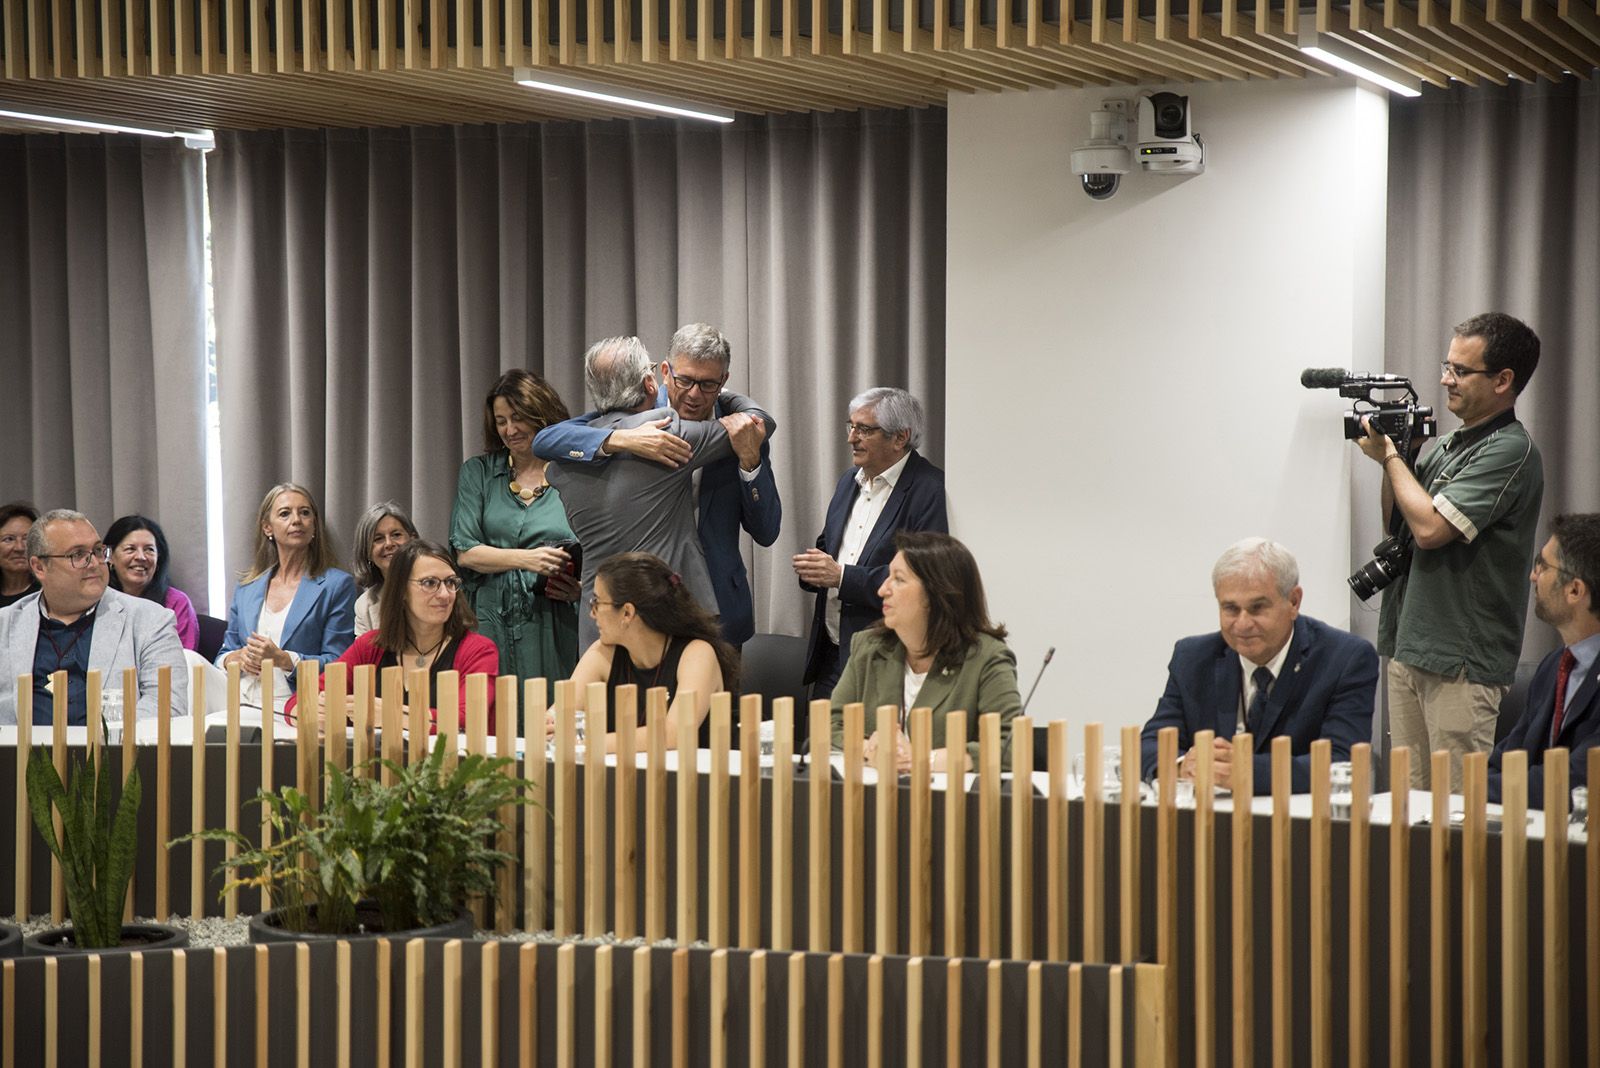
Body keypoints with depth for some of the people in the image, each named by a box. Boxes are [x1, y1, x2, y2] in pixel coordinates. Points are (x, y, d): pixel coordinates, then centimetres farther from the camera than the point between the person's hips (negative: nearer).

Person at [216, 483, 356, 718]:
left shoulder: (338, 585, 4)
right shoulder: (246, 587, 18)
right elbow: (224, 656, 24)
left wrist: (282, 659, -15)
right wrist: (237, 659, 0)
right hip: (242, 708, 4)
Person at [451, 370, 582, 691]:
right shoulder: (478, 474, 12)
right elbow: (465, 553, 2)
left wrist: (581, 589, -14)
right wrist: (527, 559, -13)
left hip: (554, 626, -1)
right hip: (490, 625, 1)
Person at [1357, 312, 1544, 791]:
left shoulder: (1510, 451, -12)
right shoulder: (1448, 445, 16)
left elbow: (1430, 528, -19)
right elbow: (1397, 526, 21)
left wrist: (1390, 455, -5)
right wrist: (1397, 451, 7)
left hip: (1464, 661, -9)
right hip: (1410, 646, 9)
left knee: (1459, 805, -6)